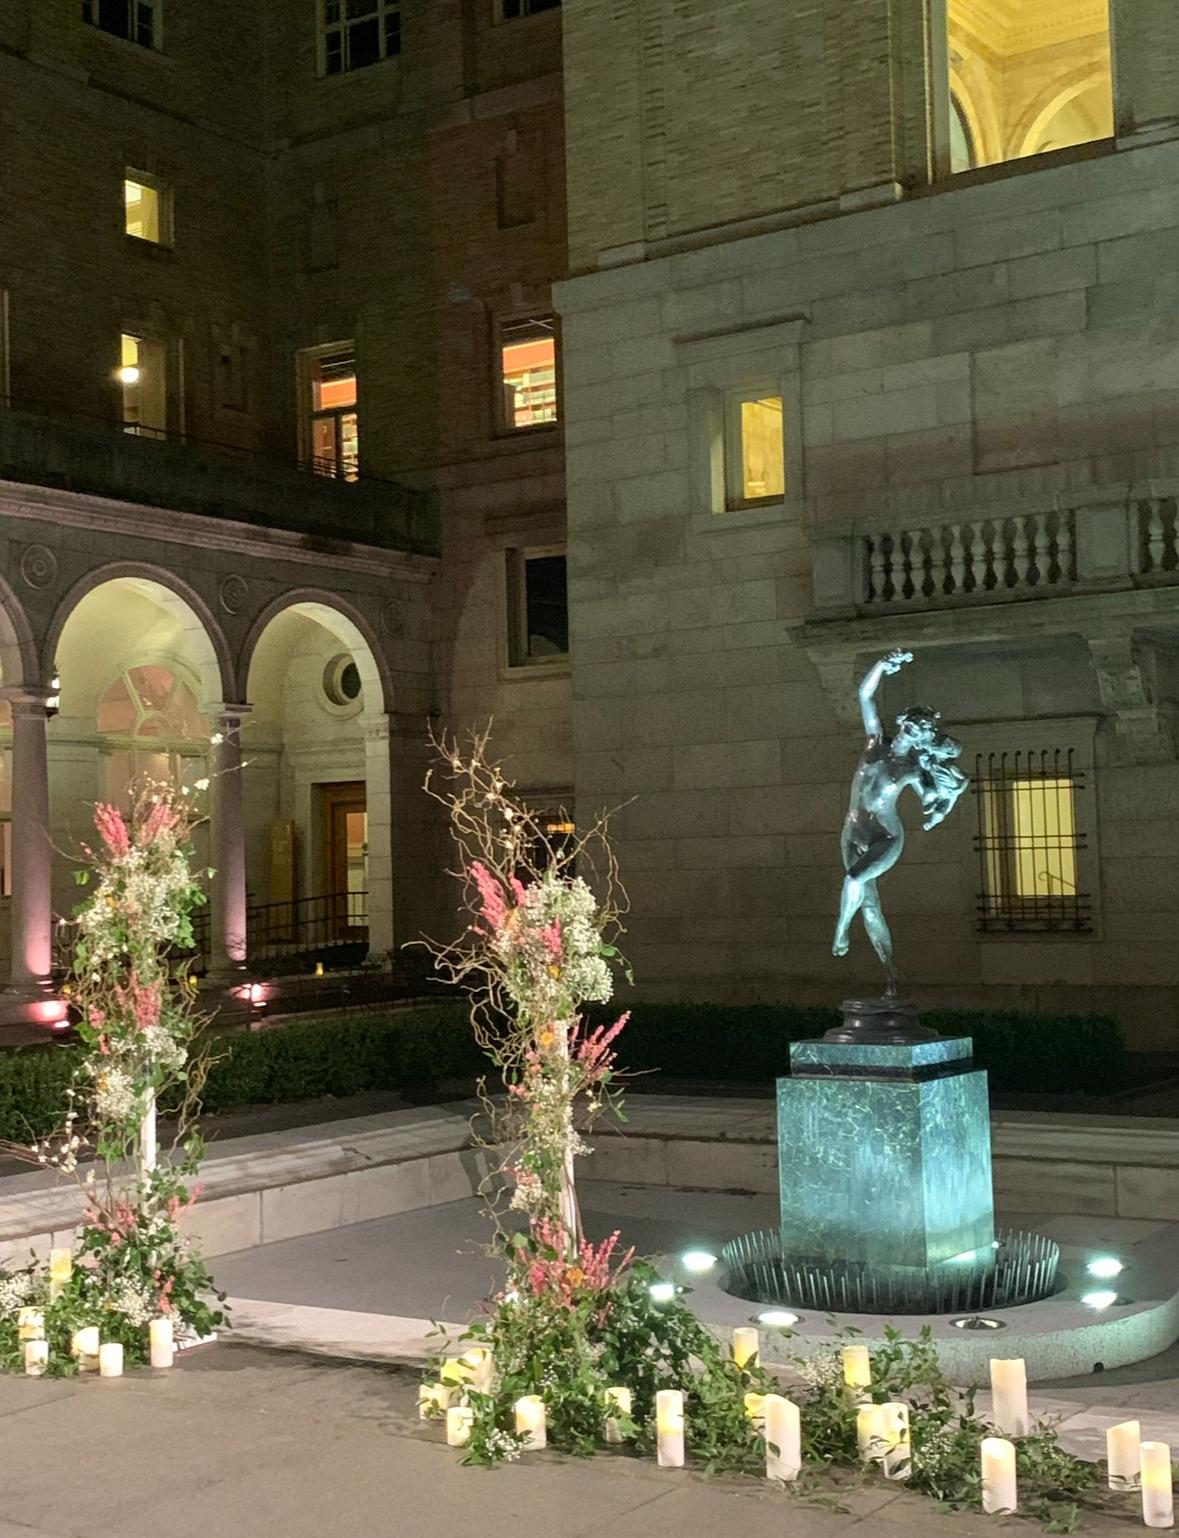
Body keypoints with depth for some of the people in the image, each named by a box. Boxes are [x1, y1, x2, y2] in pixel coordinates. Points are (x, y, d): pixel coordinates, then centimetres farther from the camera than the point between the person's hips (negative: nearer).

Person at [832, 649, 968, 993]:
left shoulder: (916, 770, -5)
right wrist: (884, 665, -13)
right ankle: (891, 972, 10)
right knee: (868, 903, 3)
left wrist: (952, 788, -11)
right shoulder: (877, 741, 0)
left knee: (855, 880, -28)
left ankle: (841, 931, 1)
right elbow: (865, 694, -3)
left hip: (886, 837, -3)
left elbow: (932, 806, 4)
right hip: (854, 833, 4)